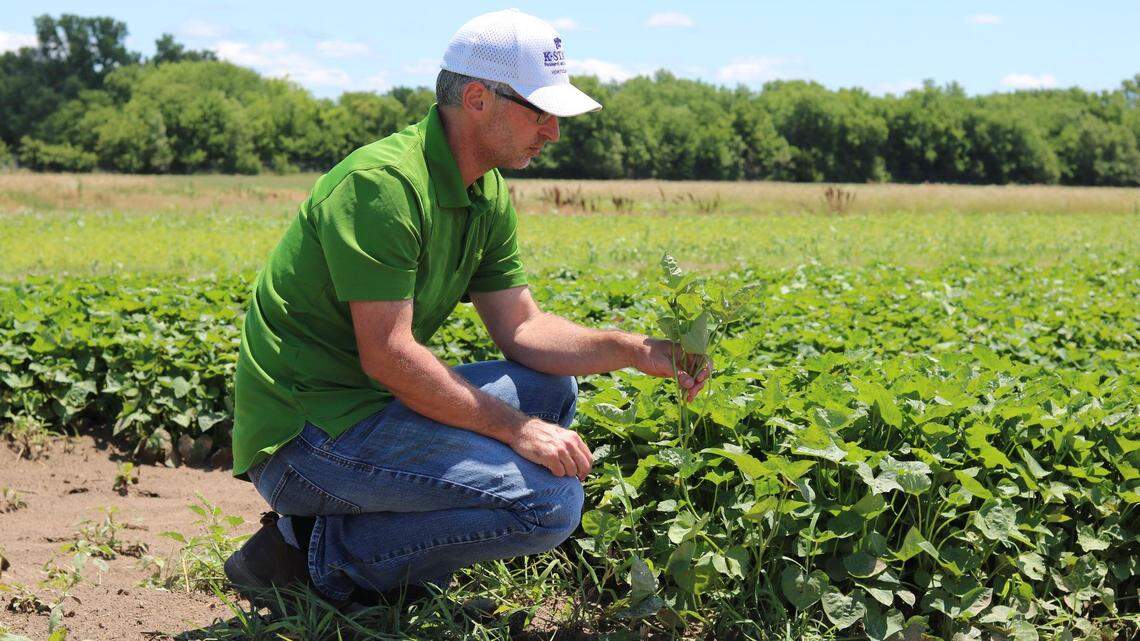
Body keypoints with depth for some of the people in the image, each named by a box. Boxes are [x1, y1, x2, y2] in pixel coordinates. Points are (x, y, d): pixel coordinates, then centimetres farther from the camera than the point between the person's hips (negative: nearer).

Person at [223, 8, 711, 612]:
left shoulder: (488, 195, 9)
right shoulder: (384, 182, -21)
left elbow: (520, 328, 10)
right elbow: (386, 354, -24)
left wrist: (634, 350, -3)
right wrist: (515, 429, -20)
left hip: (369, 404, 10)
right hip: (305, 436, -10)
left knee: (553, 389, 12)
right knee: (549, 500, -18)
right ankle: (324, 550, -6)